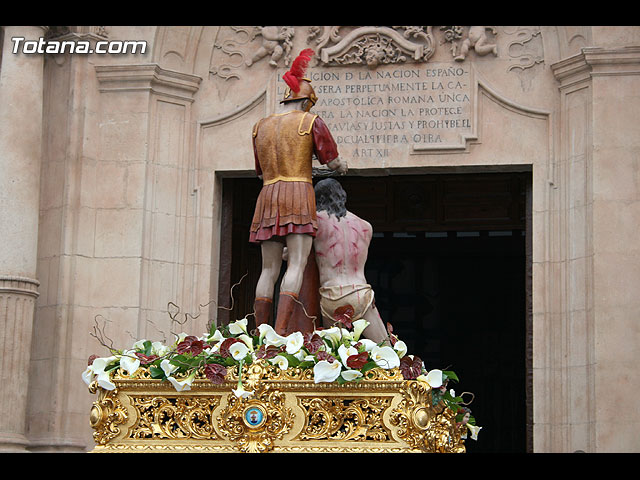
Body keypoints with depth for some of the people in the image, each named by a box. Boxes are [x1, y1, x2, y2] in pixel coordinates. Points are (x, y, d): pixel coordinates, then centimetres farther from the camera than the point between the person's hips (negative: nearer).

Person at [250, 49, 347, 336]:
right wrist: (342, 167, 27)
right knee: (297, 265, -12)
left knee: (269, 269, 5)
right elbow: (334, 162, 5)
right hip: (299, 196, -5)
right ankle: (281, 331, -28)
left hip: (268, 196, 5)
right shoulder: (311, 122, 3)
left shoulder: (261, 127, 18)